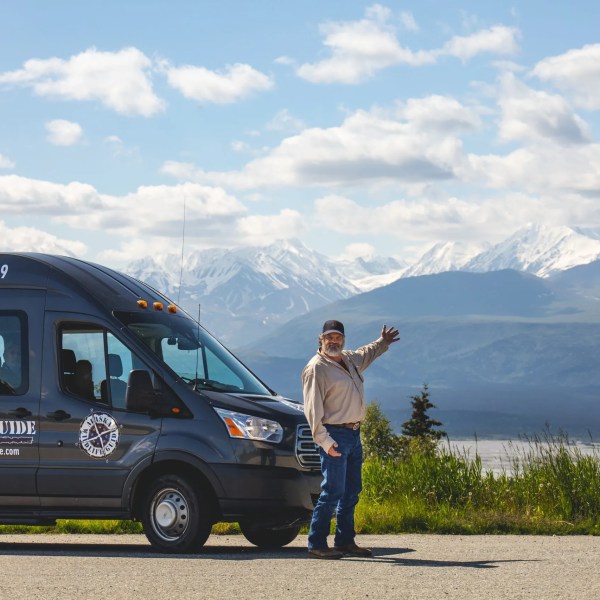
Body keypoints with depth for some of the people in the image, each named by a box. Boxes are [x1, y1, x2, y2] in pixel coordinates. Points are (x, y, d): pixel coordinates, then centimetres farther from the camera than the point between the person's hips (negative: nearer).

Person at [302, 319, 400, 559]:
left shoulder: (350, 359, 13)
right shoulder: (316, 368, -12)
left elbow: (366, 354, 41)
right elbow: (313, 409, -17)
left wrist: (383, 342, 49)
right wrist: (324, 440, -24)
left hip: (354, 434, 9)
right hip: (334, 435, -9)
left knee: (352, 491, 13)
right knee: (333, 491, -12)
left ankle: (345, 541, 22)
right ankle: (316, 545, -9)